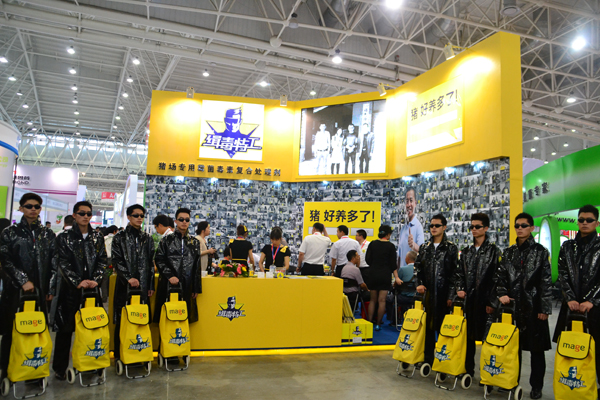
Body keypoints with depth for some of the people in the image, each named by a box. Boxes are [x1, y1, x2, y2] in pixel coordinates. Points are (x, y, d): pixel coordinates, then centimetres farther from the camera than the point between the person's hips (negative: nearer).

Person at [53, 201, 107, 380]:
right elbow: (62, 263, -6)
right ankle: (60, 368, 15)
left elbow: (102, 261, 5)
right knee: (65, 328, 3)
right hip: (70, 289, -2)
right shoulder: (65, 238, 2)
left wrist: (95, 280, -10)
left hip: (92, 289, 2)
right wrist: (78, 282, -15)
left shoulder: (98, 237, 9)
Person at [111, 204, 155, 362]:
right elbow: (116, 261, -2)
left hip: (142, 285, 2)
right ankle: (119, 355, 10)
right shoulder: (119, 237, 5)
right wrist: (128, 278, -14)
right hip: (124, 285, -2)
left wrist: (151, 285, 8)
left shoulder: (147, 238, 12)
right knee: (122, 321, 1)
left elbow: (151, 263, 12)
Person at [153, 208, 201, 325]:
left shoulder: (194, 242, 13)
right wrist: (169, 275, -12)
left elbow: (197, 266, 12)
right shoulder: (166, 240, 7)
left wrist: (196, 288, 8)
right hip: (168, 284, -1)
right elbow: (159, 260, 0)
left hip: (187, 285, 2)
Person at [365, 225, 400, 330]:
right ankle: (378, 324, 4)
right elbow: (393, 263, -4)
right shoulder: (391, 246, -4)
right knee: (382, 300, 2)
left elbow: (367, 259, 2)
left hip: (373, 274, 2)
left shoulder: (372, 244, 1)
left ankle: (370, 322, 11)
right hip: (385, 275, -2)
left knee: (373, 299, 11)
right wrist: (396, 278, -2)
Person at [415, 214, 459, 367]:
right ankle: (427, 358, 19)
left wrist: (451, 295, -9)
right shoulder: (424, 247, 13)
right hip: (427, 293, 4)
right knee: (427, 326, 9)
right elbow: (418, 268, 17)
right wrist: (419, 284, 1)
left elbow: (455, 273, -4)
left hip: (443, 294, -4)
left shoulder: (451, 248, 0)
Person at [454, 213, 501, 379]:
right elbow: (459, 273, 19)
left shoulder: (494, 251, -3)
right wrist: (459, 289, 1)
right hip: (468, 300, 5)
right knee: (468, 335, 11)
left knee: (486, 336, -2)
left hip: (485, 301, -5)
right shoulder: (466, 251, 14)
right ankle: (468, 369, 23)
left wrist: (491, 302, -12)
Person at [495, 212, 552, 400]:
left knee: (536, 347, 5)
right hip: (513, 306, 4)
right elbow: (500, 276, 10)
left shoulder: (540, 251, -1)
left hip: (534, 307, -3)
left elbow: (546, 282, -5)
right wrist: (502, 294, -7)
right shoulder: (509, 252, 10)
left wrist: (544, 308, -8)